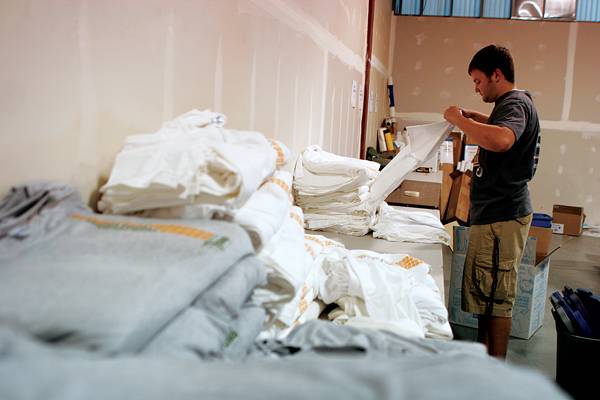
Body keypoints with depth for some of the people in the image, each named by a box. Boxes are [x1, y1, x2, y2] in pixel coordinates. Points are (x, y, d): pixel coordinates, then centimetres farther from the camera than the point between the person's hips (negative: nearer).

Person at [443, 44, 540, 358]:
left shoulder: (515, 103, -14)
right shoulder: (515, 102, 18)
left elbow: (502, 140, -38)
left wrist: (458, 120, -24)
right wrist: (475, 118, 26)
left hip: (501, 216, -11)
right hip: (496, 212, 11)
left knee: (495, 297, -7)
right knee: (485, 292, 17)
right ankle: (484, 354, 27)